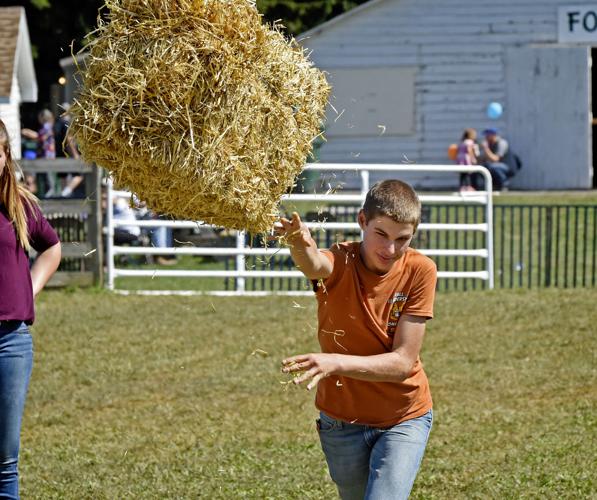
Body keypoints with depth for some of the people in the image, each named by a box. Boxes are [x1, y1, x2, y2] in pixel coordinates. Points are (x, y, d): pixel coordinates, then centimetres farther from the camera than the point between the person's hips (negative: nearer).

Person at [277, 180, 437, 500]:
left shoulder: (419, 271, -16)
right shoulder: (340, 263, -18)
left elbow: (402, 362, -18)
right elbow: (315, 266, -45)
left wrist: (335, 362, -32)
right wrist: (301, 246, -69)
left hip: (404, 419, -1)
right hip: (342, 420, 1)